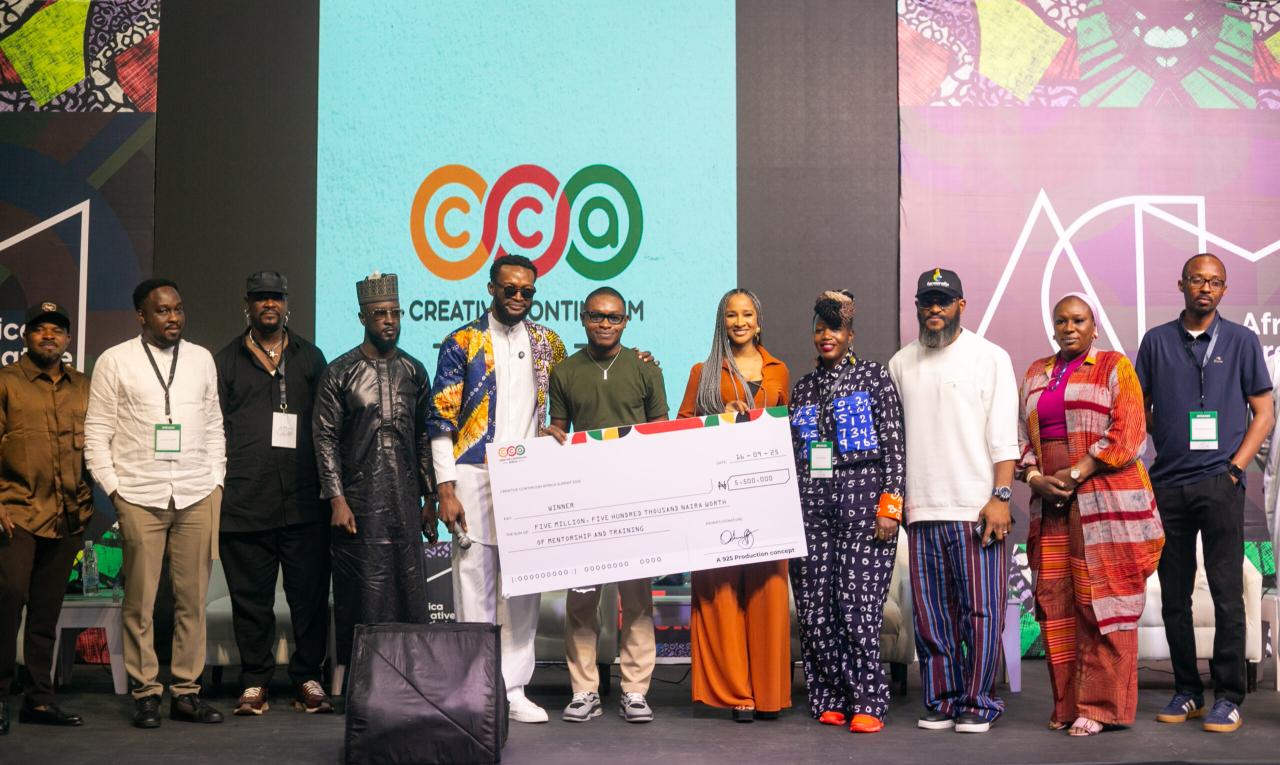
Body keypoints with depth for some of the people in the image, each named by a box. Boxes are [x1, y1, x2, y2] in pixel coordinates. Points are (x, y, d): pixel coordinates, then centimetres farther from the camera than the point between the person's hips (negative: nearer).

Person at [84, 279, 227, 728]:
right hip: (139, 497, -2)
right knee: (139, 601, 0)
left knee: (193, 599, 3)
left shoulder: (201, 359, 12)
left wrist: (216, 482, 8)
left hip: (196, 496, 3)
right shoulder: (114, 361, 3)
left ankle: (186, 691, 10)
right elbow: (97, 432, 3)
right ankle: (145, 693, 9)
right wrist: (112, 487, -4)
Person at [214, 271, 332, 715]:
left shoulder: (310, 358, 15)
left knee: (310, 594, 1)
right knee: (251, 597, 5)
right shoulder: (226, 361, 13)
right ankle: (254, 683, 14)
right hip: (245, 503, 0)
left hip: (304, 501, 0)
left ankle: (308, 679, 11)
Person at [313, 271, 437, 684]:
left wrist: (430, 498, 9)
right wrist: (337, 499, -9)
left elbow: (424, 437, 12)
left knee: (410, 589, 3)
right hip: (358, 501, -3)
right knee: (362, 594, 0)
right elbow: (325, 437, -2)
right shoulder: (339, 372, 0)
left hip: (406, 502, 3)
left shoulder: (414, 371, 10)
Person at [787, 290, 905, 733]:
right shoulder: (803, 389, 17)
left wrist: (890, 506, -10)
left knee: (857, 604, -9)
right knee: (814, 608, 1)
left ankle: (868, 703, -1)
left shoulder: (874, 377, 4)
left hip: (861, 501, -4)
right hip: (811, 506, 5)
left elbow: (894, 446, -2)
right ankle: (830, 698, 12)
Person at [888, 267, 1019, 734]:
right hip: (921, 509, 4)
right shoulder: (901, 364, 14)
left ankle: (977, 704, 9)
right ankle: (942, 702, 15)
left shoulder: (990, 358, 4)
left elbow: (1004, 437, -2)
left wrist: (1000, 497, -11)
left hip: (976, 508, -3)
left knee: (981, 611, -2)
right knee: (931, 614, 6)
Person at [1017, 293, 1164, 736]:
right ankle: (1067, 704, 10)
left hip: (1105, 496, -5)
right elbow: (1022, 435, 14)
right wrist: (1035, 477, -5)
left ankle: (1102, 706, -1)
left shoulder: (1114, 367, 4)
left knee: (1100, 598, -6)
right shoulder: (1036, 374, 18)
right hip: (1050, 500, 5)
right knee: (1055, 599, 2)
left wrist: (1076, 474, -13)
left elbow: (1127, 434, -6)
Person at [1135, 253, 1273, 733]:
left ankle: (1228, 697, 4)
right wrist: (1165, 446, 0)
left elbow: (1263, 412, 5)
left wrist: (1236, 466, -4)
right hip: (1167, 485, 2)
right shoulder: (1156, 341, 9)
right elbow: (1141, 409, 13)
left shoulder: (1241, 342, 6)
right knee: (1174, 595, 7)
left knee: (1227, 594, -3)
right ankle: (1187, 691, 17)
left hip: (1220, 483, -2)